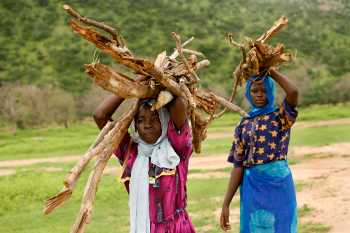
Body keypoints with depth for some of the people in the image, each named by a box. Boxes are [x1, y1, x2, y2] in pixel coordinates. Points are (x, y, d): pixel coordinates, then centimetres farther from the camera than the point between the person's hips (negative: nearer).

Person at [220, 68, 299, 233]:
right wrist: (226, 203, -1)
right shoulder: (244, 125, 8)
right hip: (253, 187, 2)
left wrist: (270, 71, -8)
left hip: (279, 185, -2)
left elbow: (293, 92, -21)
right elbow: (238, 165, 4)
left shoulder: (281, 116, 1)